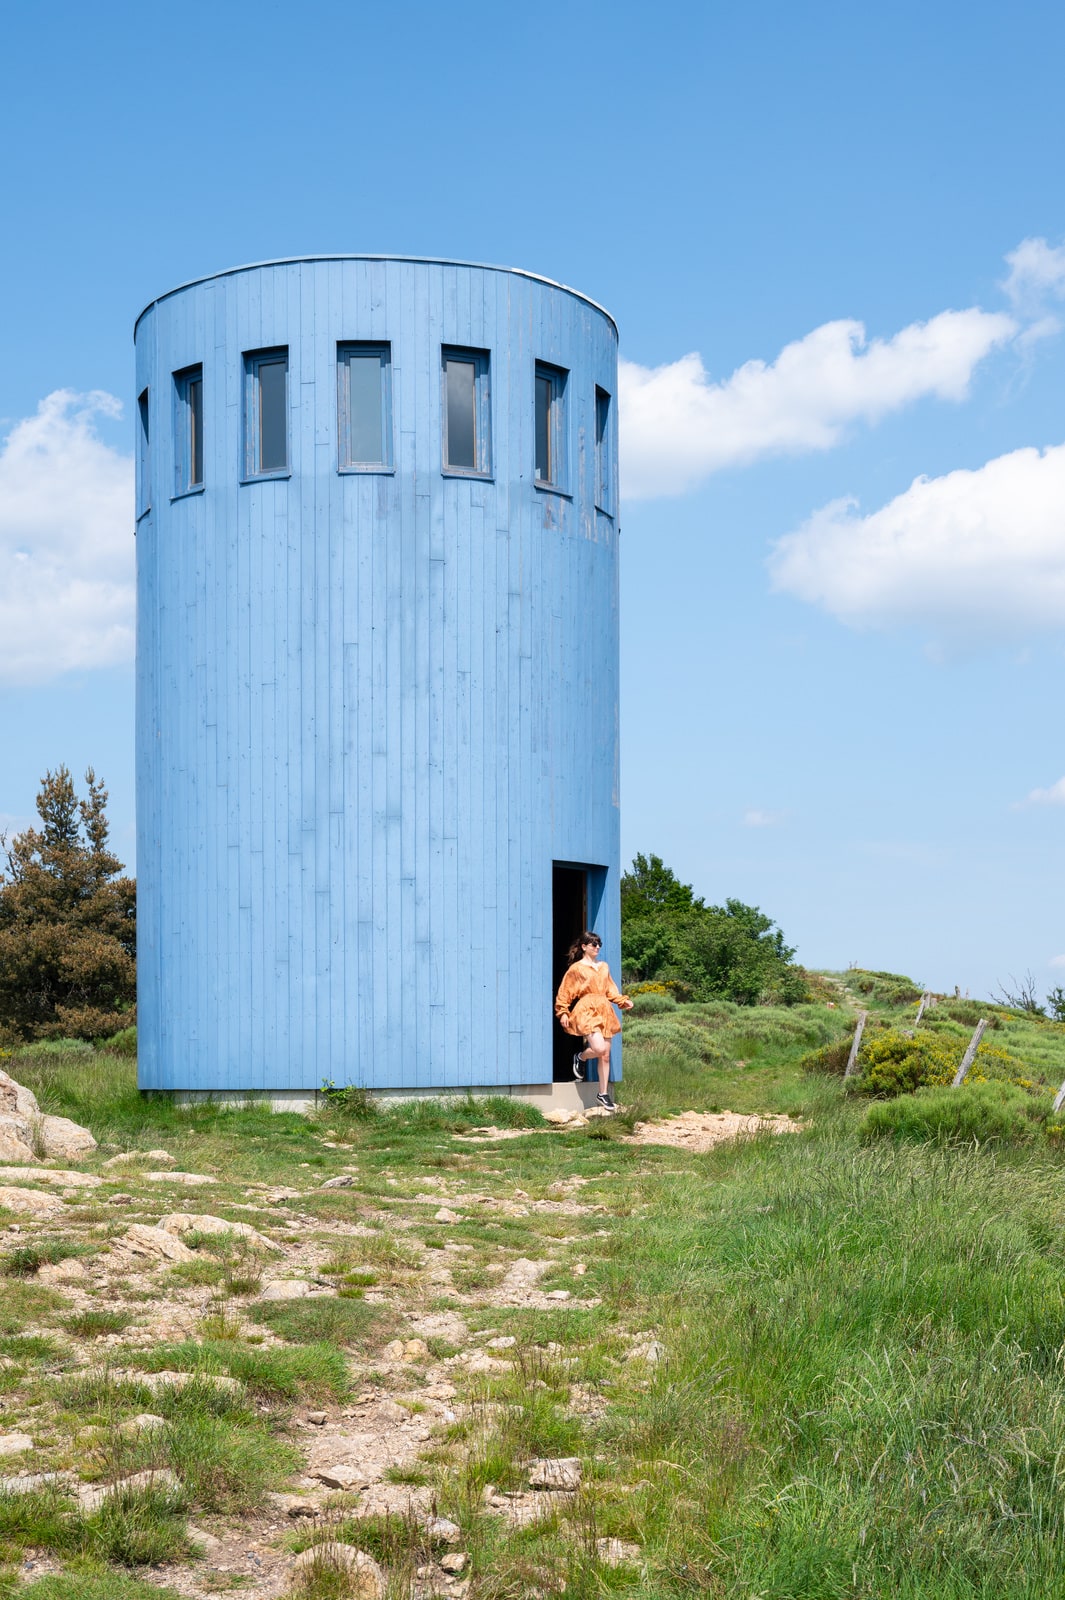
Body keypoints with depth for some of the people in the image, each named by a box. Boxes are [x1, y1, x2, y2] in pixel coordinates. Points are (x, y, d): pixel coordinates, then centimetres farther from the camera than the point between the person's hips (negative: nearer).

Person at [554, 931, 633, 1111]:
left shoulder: (604, 967, 17)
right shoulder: (576, 968, 1)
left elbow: (611, 990, 18)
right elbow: (564, 992, 1)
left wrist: (623, 1001, 2)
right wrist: (563, 1012, -8)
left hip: (604, 1011, 6)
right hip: (586, 1010, -6)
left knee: (605, 1055, 4)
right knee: (599, 1049, -23)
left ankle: (603, 1094, 12)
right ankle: (580, 1058, 10)